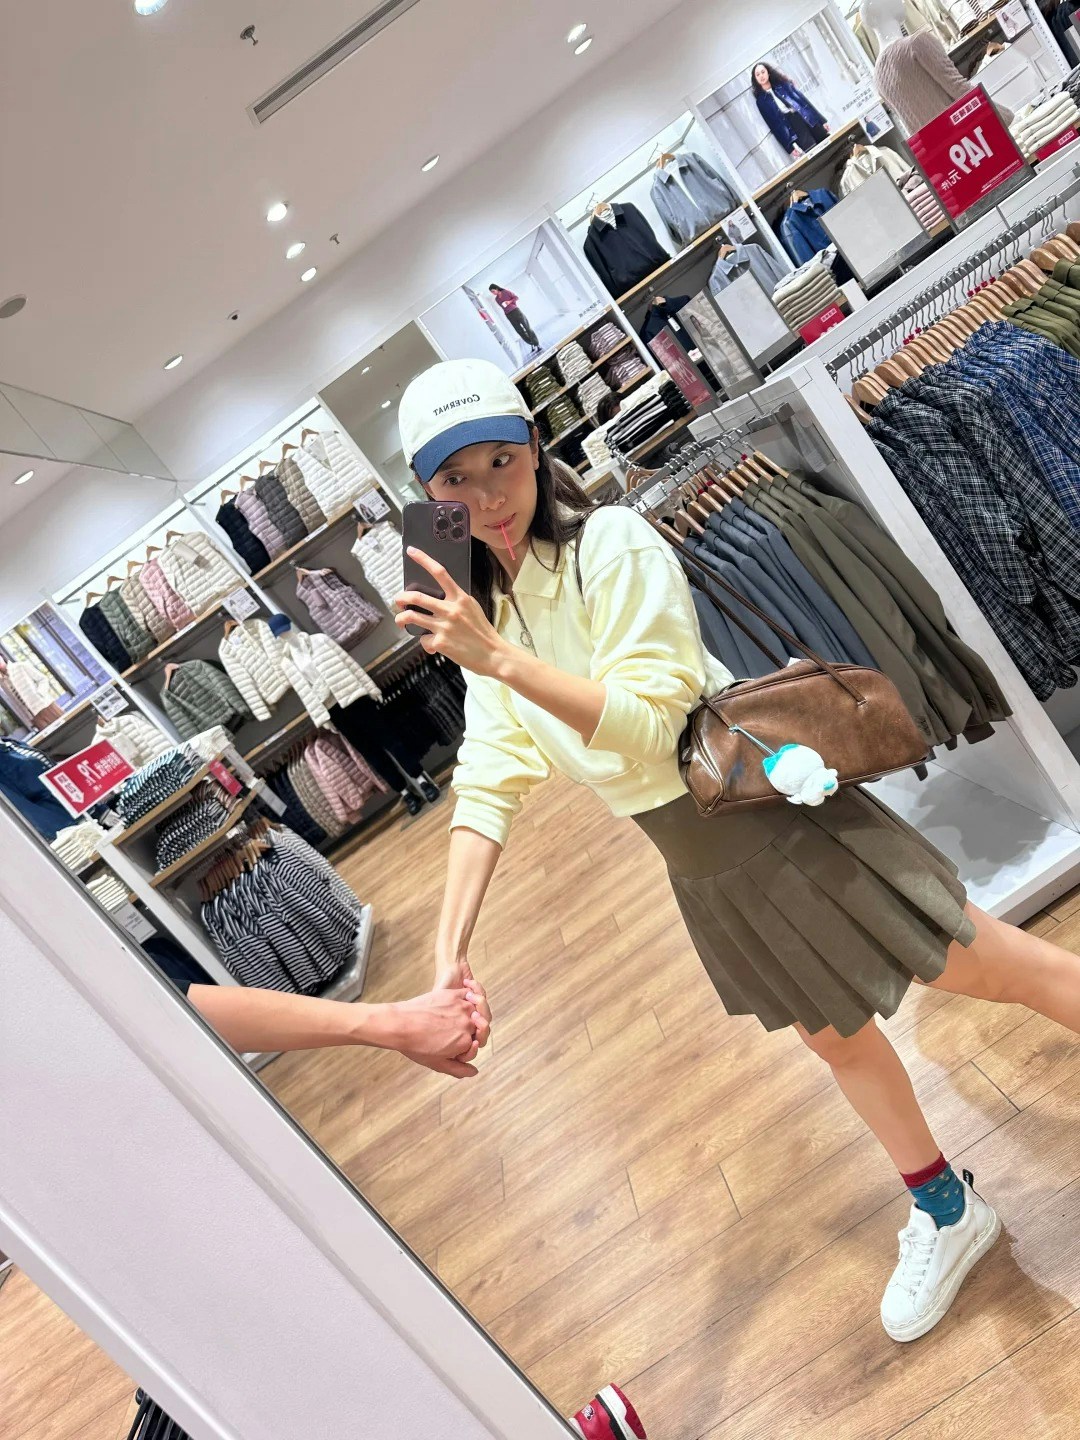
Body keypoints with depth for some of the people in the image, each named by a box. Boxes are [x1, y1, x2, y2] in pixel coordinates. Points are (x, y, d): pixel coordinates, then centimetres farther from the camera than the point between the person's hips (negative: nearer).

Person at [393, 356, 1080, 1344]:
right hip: (704, 870, 7)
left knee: (989, 968, 6)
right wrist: (451, 951, -8)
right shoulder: (482, 614, 2)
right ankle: (945, 1211, 46)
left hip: (775, 812, -7)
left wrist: (499, 658, -35)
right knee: (833, 1034, 22)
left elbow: (648, 724, -27)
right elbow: (489, 787, -1)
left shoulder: (612, 544, -19)